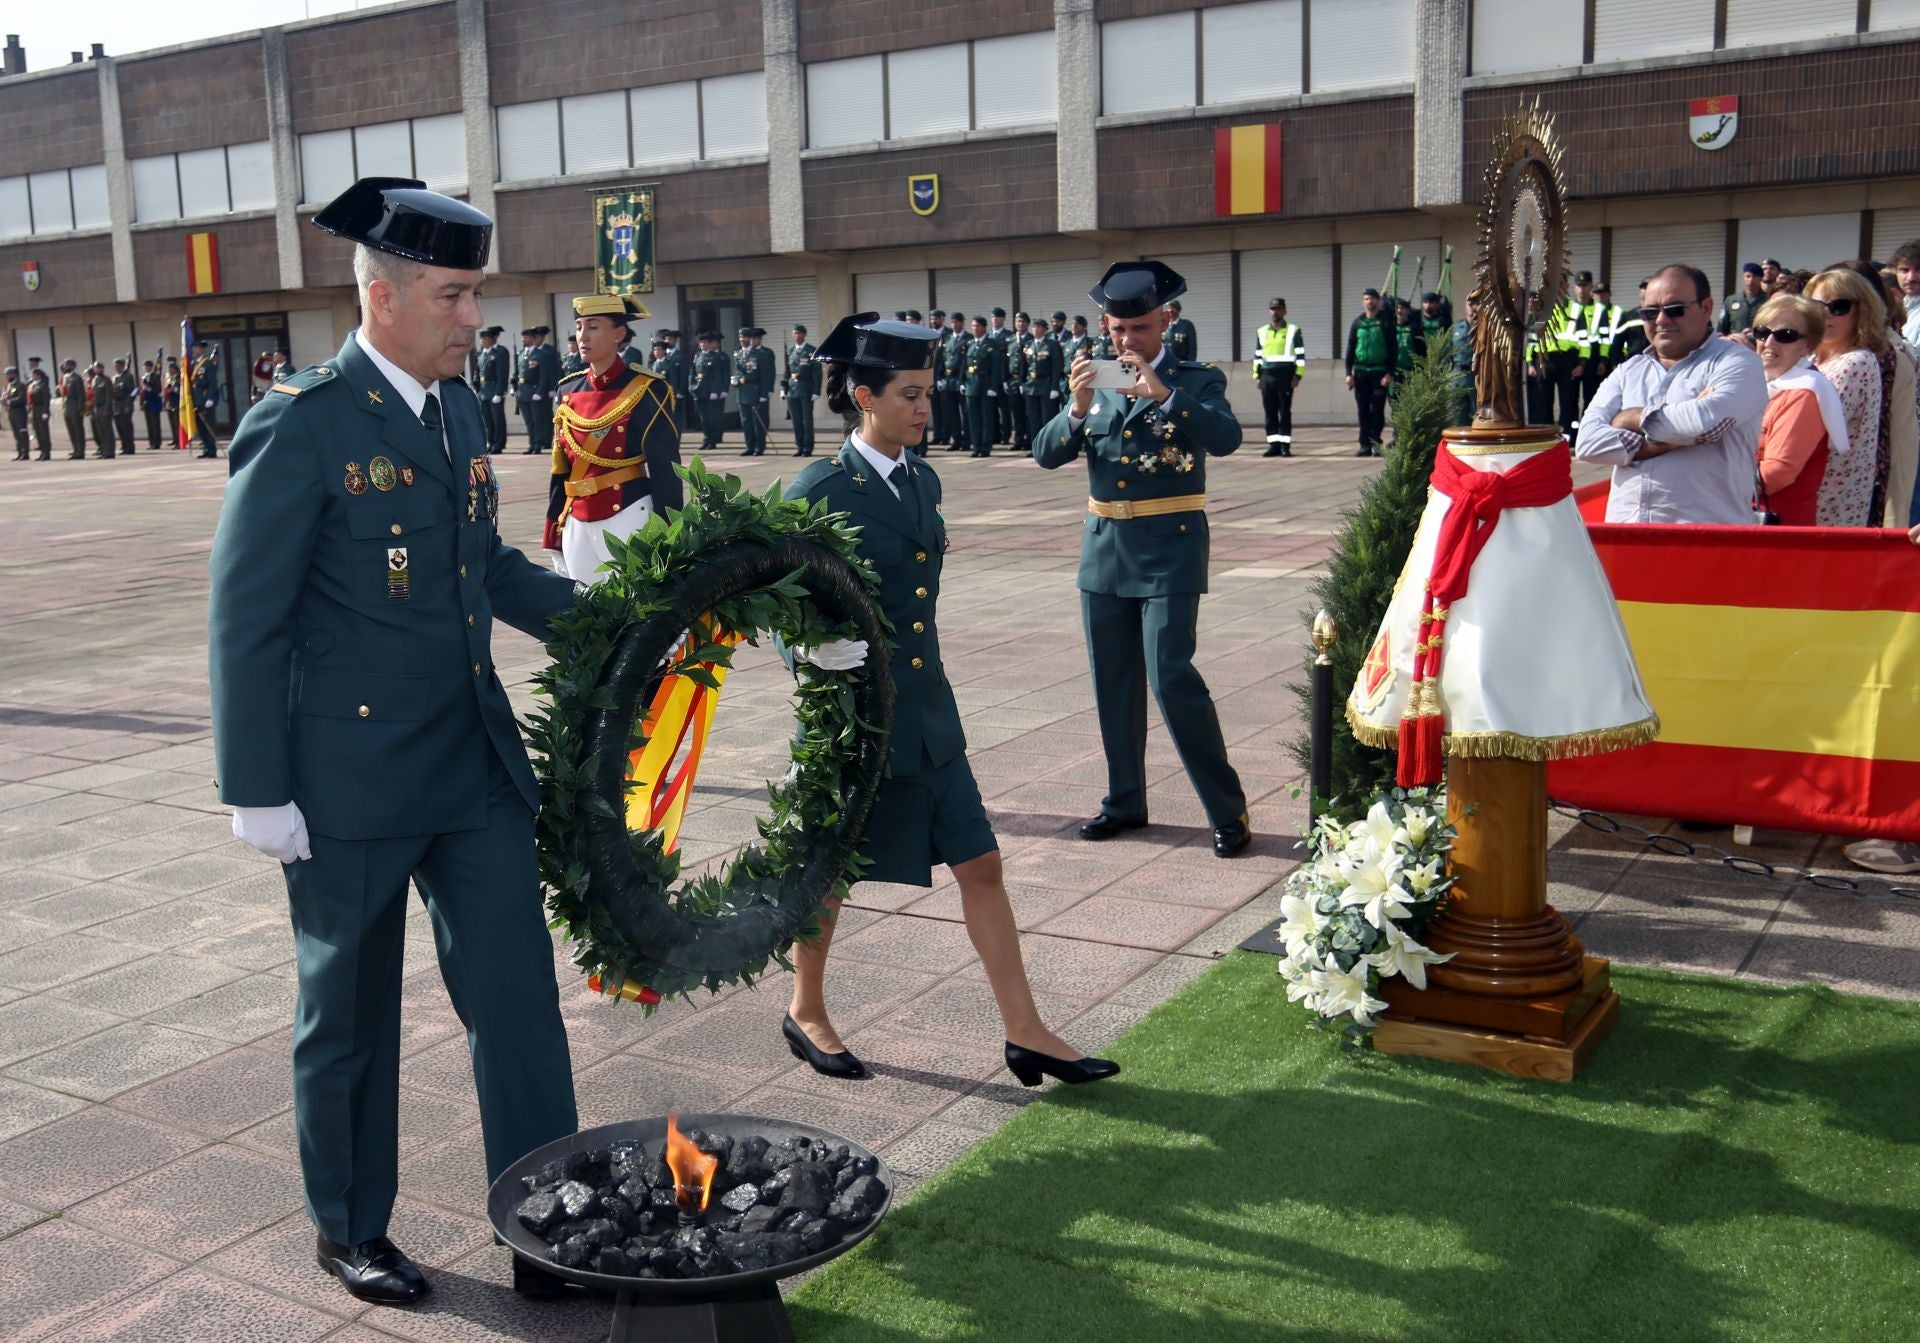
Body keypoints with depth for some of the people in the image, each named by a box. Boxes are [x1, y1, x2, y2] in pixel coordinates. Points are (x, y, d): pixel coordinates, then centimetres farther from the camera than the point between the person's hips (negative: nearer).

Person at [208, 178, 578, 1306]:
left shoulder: (459, 409, 8)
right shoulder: (302, 426, -14)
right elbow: (246, 619, -13)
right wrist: (258, 790, -13)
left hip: (478, 767, 6)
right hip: (350, 779, -6)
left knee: (519, 996, 7)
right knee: (349, 1015, 13)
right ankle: (350, 1229, 33)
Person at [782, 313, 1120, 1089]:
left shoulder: (922, 479, 7)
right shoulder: (818, 493, -13)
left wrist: (915, 669, 16)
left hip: (926, 709, 6)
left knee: (981, 865, 5)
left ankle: (1025, 1032, 13)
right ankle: (806, 1013, 33)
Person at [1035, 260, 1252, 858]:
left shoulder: (1198, 380, -1)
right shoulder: (1096, 384, 10)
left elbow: (1226, 439, -20)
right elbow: (1046, 454, 1)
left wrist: (1164, 393, -29)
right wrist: (1077, 408, -17)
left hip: (1169, 550, -5)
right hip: (1105, 550, 5)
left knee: (1172, 677, -12)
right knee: (1114, 683, 11)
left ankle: (1228, 810, -2)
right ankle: (1125, 801, 25)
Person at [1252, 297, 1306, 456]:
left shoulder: (1293, 331, 2)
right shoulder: (1261, 332, 14)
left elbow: (1301, 355, -1)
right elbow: (1257, 355, 19)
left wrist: (1297, 375, -9)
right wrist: (1257, 376, 12)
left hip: (1285, 375, -4)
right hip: (1267, 376, 4)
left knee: (1285, 412, -2)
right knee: (1270, 412, 3)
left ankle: (1285, 445, 1)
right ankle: (1273, 444, 7)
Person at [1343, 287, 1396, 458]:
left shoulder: (1385, 322, 0)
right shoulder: (1357, 323, 10)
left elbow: (1393, 349, -3)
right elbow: (1350, 349, 11)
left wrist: (1389, 373, -11)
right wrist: (1349, 373, 2)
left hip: (1380, 371, -3)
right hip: (1360, 371, 3)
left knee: (1377, 409, -3)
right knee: (1363, 410, 3)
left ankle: (1376, 441, 4)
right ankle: (1365, 445, 6)